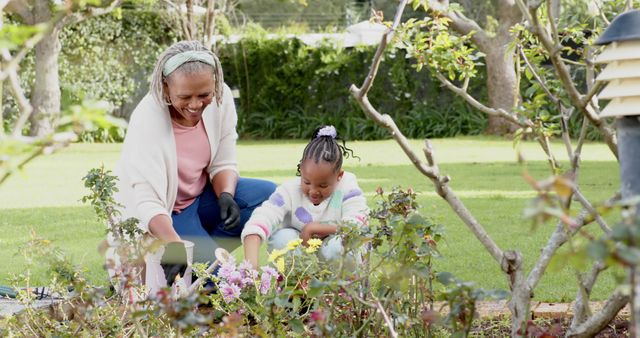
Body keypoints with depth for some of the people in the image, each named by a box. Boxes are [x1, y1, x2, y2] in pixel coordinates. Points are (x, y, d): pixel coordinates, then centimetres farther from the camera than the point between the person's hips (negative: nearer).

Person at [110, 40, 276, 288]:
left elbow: (223, 163, -2)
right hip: (161, 214, -6)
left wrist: (226, 196, -24)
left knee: (270, 196, -15)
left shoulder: (220, 99, -14)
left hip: (201, 196, 6)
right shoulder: (147, 121, -29)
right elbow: (146, 201, -36)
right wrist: (174, 246, -52)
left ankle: (205, 252, -7)